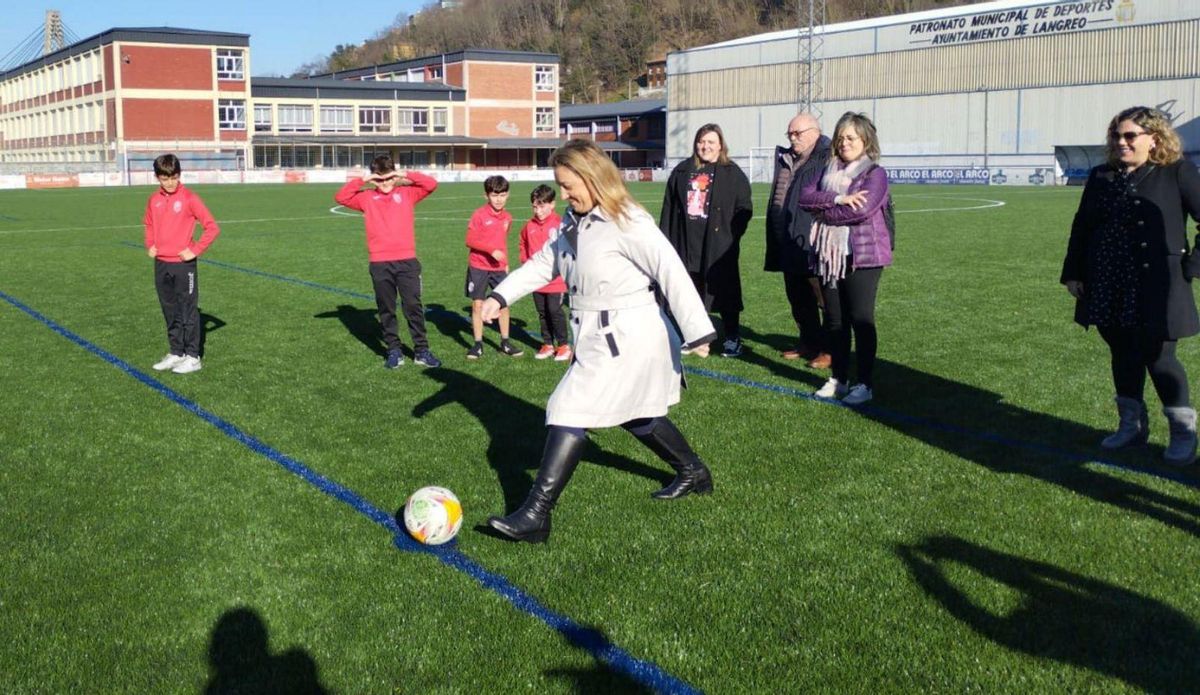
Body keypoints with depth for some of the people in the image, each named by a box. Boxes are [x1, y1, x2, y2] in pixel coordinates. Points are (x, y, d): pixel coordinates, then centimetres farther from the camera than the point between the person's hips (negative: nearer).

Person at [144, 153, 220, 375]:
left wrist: (195, 250, -14)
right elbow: (148, 224, 26)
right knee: (170, 312, 12)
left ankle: (192, 357, 6)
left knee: (188, 311, 0)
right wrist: (150, 245, 10)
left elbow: (212, 227, -12)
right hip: (161, 264, 6)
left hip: (183, 264, -6)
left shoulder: (189, 198, -10)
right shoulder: (154, 200, 7)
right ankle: (176, 353, 22)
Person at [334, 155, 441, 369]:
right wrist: (361, 180, -5)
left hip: (407, 260, -1)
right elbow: (340, 197, 0)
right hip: (379, 263, 1)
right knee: (386, 309, 7)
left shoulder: (406, 193, 7)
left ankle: (422, 351, 7)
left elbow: (432, 184, -1)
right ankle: (394, 351, 16)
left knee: (413, 306, 0)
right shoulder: (366, 197, 9)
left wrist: (406, 175, -6)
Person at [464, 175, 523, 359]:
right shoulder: (479, 215, -12)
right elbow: (470, 241, -14)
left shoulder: (507, 218, 4)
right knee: (477, 304, 0)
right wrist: (491, 250, -22)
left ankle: (505, 343, 18)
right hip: (478, 267, -4)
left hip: (499, 267, 4)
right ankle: (478, 344, 10)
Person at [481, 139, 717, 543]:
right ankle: (693, 473, 42)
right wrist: (501, 296, 3)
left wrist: (697, 332, -21)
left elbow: (672, 273, -19)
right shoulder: (574, 223, 8)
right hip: (598, 339, 9)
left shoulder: (628, 223, -18)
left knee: (570, 411, -12)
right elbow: (543, 264, 14)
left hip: (627, 339, -9)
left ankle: (535, 516, -9)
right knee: (636, 416, 21)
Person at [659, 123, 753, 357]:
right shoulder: (681, 172, 12)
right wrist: (666, 240, 7)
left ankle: (732, 338, 12)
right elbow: (669, 208, 12)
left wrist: (731, 235, -10)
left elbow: (744, 209, 0)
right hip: (686, 244, 3)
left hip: (719, 245, -3)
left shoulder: (732, 173, 2)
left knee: (724, 291, 1)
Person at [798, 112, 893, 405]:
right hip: (829, 256, 6)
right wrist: (838, 199, -16)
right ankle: (838, 379, 20)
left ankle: (865, 384, 5)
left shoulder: (875, 174, -4)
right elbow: (805, 197, -2)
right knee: (834, 320, 10)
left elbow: (862, 209, -19)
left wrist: (823, 213, -8)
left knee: (861, 320, -2)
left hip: (861, 257, -6)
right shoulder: (828, 170, 14)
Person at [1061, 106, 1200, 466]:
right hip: (1109, 288, 5)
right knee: (1123, 355, 12)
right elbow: (1081, 227, 13)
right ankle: (1132, 424, 26)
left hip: (1156, 288, -5)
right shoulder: (1101, 177, 9)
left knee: (1158, 356, -3)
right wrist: (1073, 272, 8)